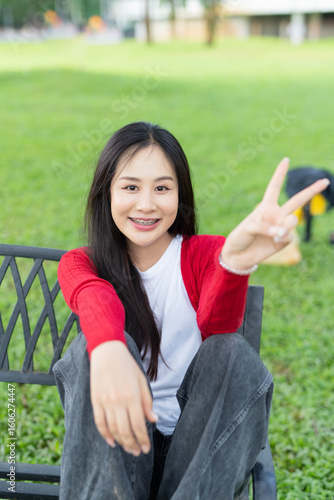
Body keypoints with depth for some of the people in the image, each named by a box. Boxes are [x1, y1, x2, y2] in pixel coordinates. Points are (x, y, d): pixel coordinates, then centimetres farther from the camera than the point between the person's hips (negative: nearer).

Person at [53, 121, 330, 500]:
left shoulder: (206, 253, -1)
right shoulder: (79, 264, 1)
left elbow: (216, 324, -25)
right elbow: (96, 300, -26)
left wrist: (234, 264, -49)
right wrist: (108, 351, -51)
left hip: (194, 434, 0)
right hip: (115, 441, 0)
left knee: (231, 352, -28)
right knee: (94, 344, -27)